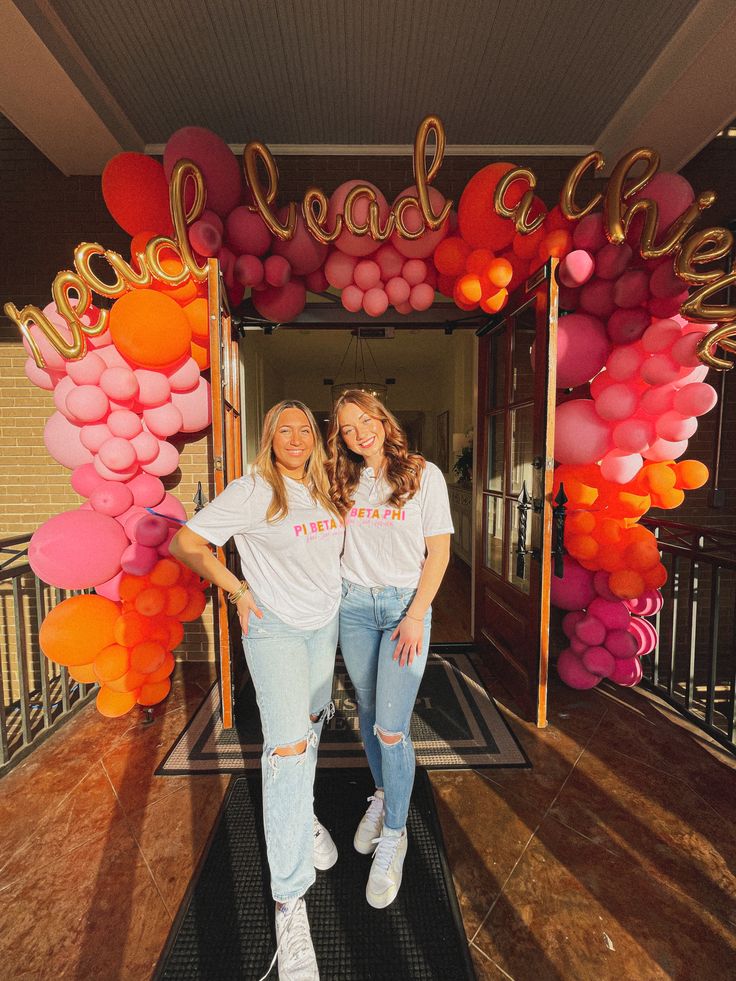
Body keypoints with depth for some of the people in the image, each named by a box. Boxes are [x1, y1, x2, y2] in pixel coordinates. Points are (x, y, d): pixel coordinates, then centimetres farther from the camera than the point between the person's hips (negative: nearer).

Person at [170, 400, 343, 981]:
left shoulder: (325, 492, 5)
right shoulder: (251, 492, -14)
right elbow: (186, 542, -12)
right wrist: (237, 589, -12)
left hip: (326, 622, 6)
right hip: (275, 628, -6)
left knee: (312, 722, 20)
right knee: (287, 746, -7)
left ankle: (304, 816, 48)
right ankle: (291, 904, 11)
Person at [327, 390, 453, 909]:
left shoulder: (424, 474, -6)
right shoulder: (344, 481, 6)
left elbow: (438, 550, -7)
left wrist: (416, 615, -13)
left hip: (406, 605, -4)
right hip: (354, 605, 4)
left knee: (390, 728, -3)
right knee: (369, 715, 16)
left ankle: (394, 837, 23)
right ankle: (384, 796, 43)